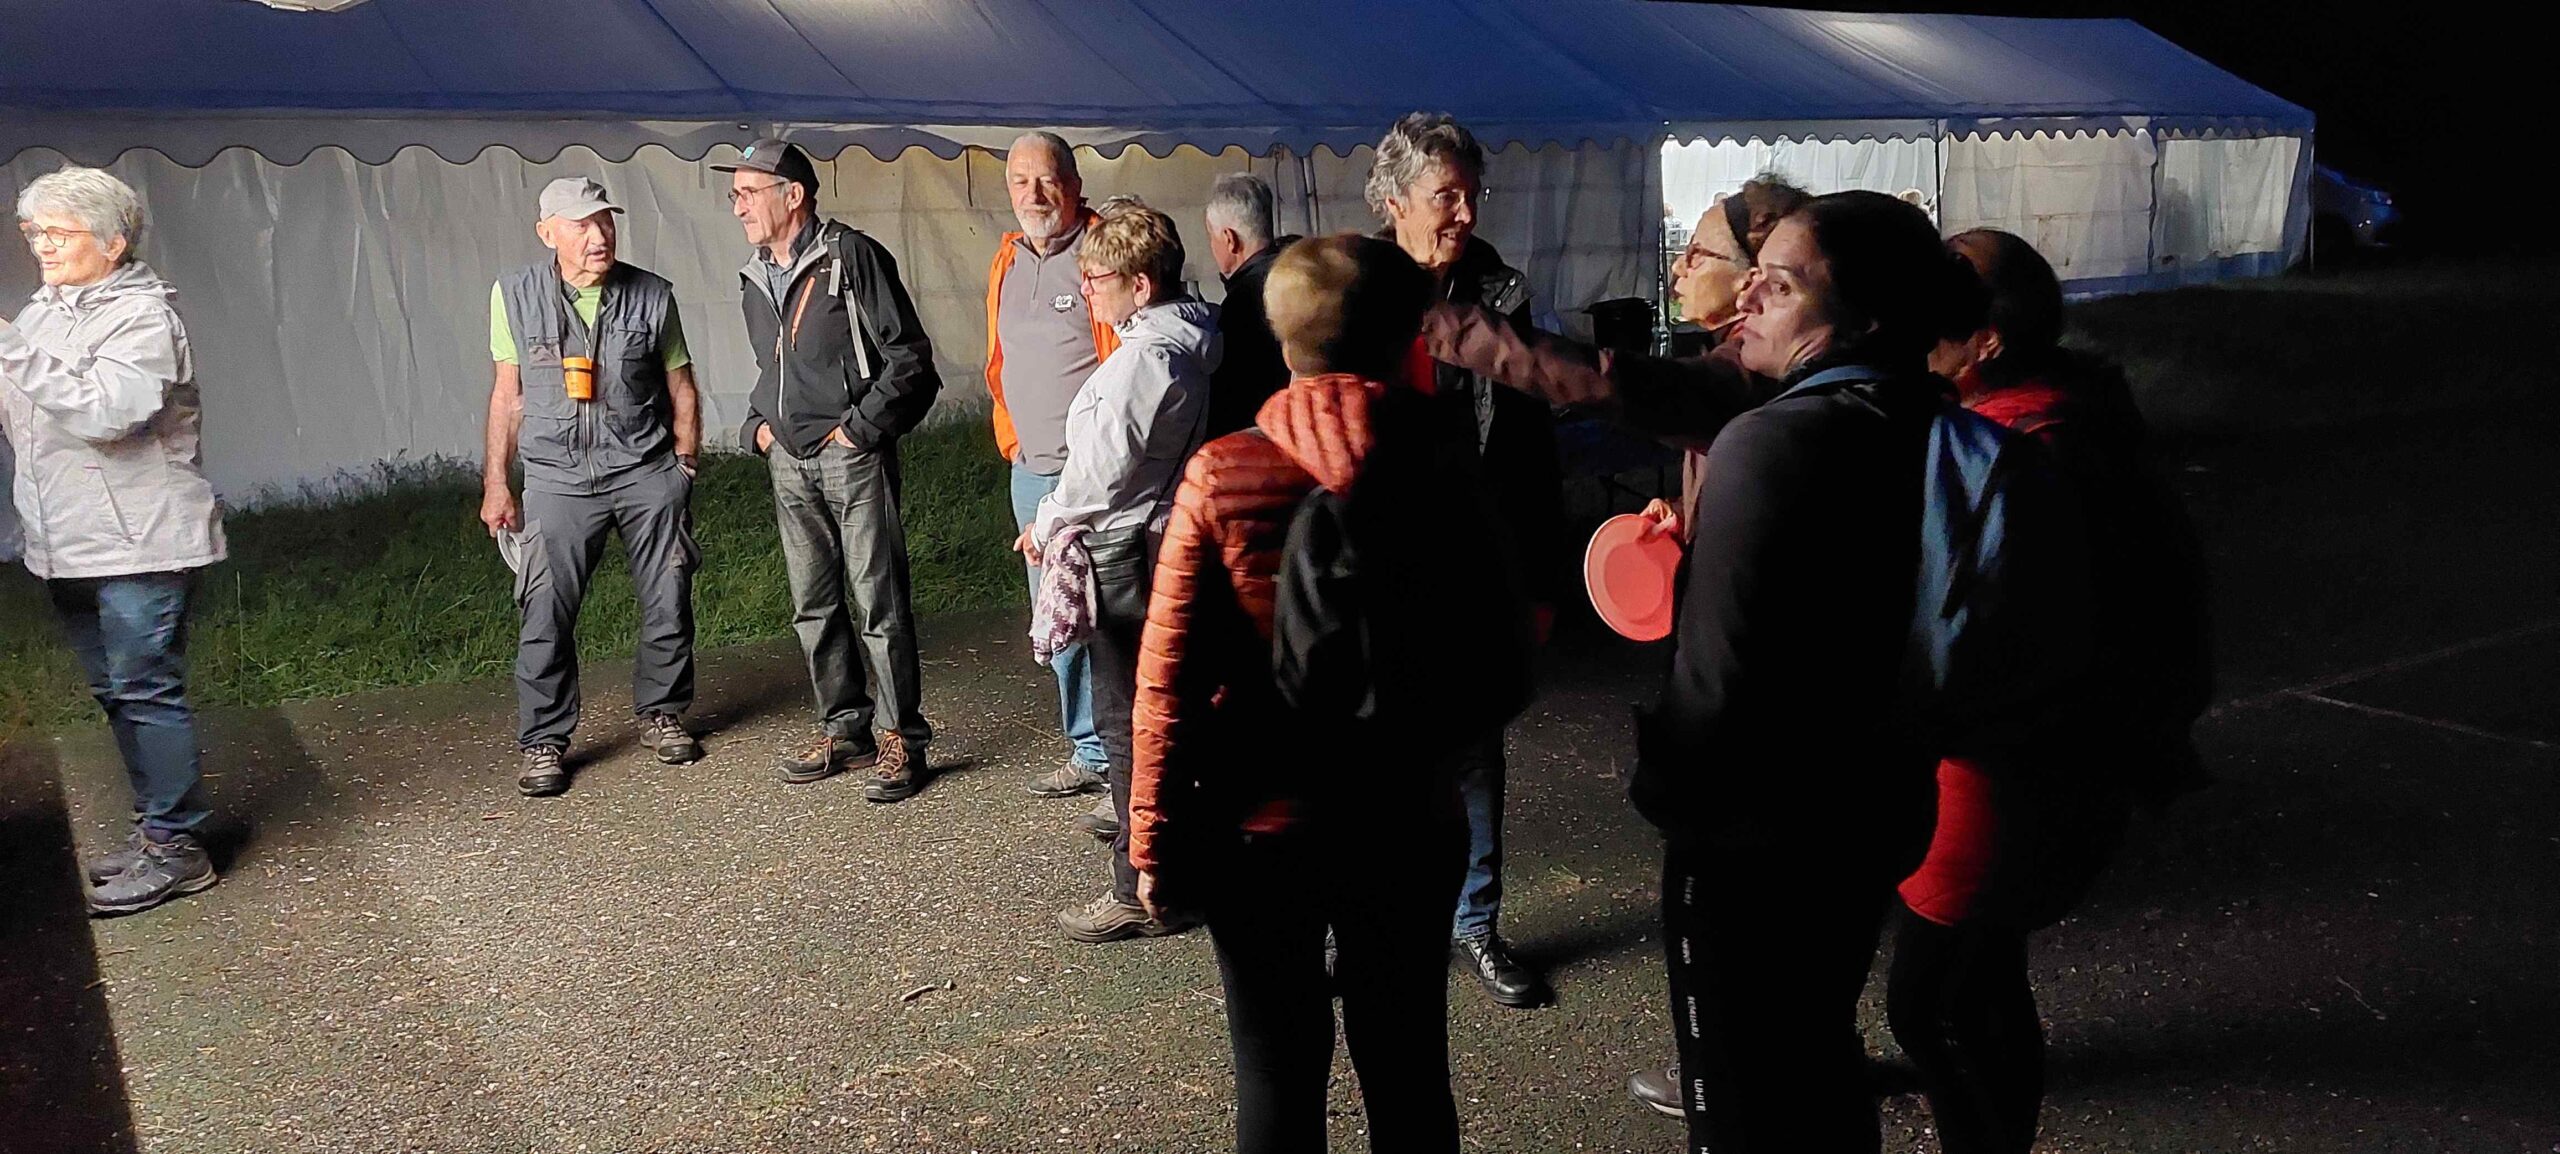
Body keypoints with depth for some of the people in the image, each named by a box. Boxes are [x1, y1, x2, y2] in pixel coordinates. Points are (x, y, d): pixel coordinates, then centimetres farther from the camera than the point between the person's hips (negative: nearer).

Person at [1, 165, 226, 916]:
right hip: (67, 546, 9)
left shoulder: (142, 315, -11)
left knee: (147, 692, -5)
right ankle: (155, 829, 25)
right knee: (115, 692, 15)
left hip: (138, 542, -9)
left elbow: (107, 412, -25)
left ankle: (175, 848, 3)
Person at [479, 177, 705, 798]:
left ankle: (661, 713, 27)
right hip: (558, 477, -1)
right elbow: (508, 394, 8)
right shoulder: (515, 294, 1)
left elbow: (681, 390, 9)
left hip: (646, 471, 1)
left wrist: (685, 467, 8)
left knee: (669, 604, 5)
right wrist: (495, 482, 7)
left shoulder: (652, 296, 0)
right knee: (546, 614, -5)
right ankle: (544, 741, 9)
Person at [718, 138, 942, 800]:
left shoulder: (851, 257, -9)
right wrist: (758, 424, 12)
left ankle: (901, 739, 5)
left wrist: (858, 427, -13)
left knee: (877, 603, -5)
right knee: (813, 607, 11)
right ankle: (844, 730, 23)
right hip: (789, 464, 8)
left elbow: (909, 356, -11)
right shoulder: (755, 280, 15)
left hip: (852, 455, -8)